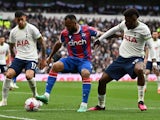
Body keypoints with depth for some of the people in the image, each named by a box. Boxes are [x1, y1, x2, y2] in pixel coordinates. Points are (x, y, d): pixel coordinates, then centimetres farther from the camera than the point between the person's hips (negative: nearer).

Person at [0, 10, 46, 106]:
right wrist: (13, 57, 20)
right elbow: (11, 46, 22)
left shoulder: (32, 28, -7)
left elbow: (42, 43, 0)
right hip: (19, 58, 4)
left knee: (29, 76, -29)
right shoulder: (13, 32, 5)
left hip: (31, 58, -4)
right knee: (9, 74, -17)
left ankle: (35, 95, 0)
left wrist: (43, 58, 2)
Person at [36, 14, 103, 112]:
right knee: (55, 66, -22)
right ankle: (46, 96, -23)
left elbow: (102, 35, 1)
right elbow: (58, 44, 18)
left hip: (85, 60, -3)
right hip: (71, 59, 3)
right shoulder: (65, 33, -1)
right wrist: (50, 57, 25)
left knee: (85, 73, -35)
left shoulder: (87, 30, -10)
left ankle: (84, 104, -30)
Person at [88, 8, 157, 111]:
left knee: (139, 70, -42)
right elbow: (113, 30, 19)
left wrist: (154, 61, -30)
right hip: (122, 58, 6)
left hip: (135, 58, -6)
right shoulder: (125, 24, 2)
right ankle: (101, 105, 26)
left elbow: (151, 46, -18)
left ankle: (141, 101, -27)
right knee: (102, 80, 2)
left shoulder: (143, 29, -15)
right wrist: (99, 40, 22)